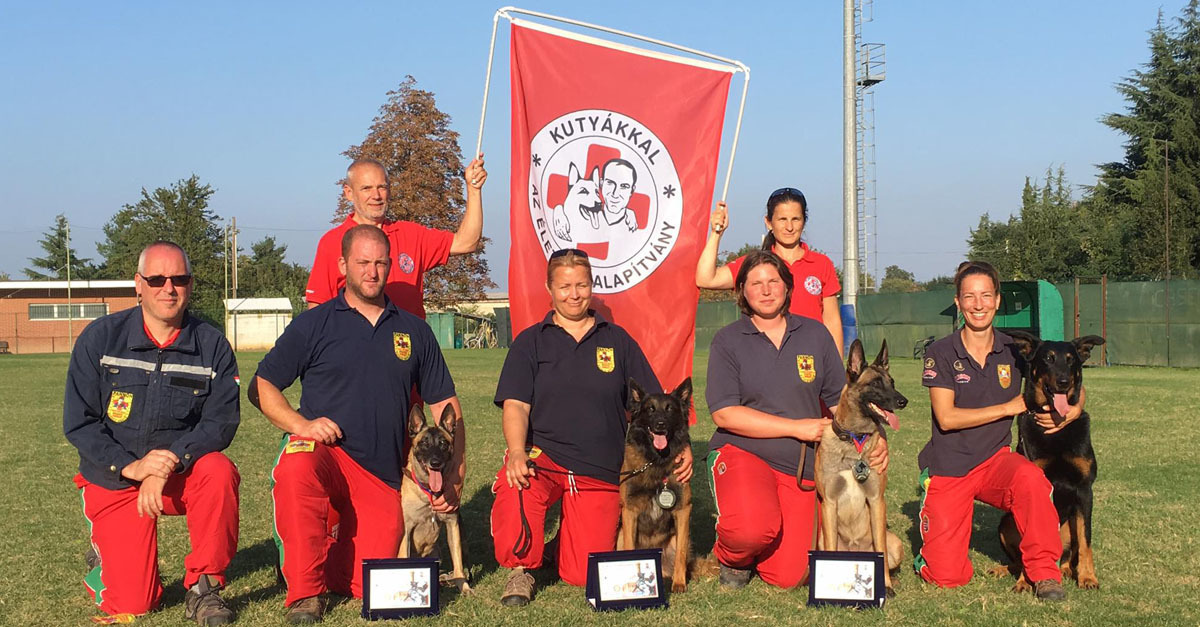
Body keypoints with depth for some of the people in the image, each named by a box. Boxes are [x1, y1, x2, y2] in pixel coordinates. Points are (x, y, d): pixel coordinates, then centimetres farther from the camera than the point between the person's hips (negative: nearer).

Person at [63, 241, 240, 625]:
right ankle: (102, 560, 27)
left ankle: (203, 587, -17)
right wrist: (130, 465, -22)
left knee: (219, 471, -35)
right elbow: (78, 422, -8)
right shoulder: (100, 338, -5)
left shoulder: (212, 346, -4)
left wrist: (170, 462, -27)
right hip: (113, 479, -1)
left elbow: (221, 421, -11)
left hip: (184, 474, 1)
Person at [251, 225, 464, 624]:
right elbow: (262, 387, 3)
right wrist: (302, 424, -16)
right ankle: (304, 591, -22)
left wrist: (454, 476, 3)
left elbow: (444, 403, 14)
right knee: (296, 468, -39)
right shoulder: (312, 325, 4)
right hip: (322, 452, -2)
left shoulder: (414, 331, 12)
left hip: (382, 476, 2)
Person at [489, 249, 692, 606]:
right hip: (542, 455, -1)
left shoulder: (617, 340, 12)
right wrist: (517, 453, -23)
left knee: (585, 575, -6)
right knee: (513, 489, -37)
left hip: (600, 472, 1)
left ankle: (570, 533, 31)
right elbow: (515, 404, -3)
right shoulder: (530, 342, 8)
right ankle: (521, 569, -7)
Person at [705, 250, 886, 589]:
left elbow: (840, 400, 12)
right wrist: (797, 427, -14)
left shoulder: (815, 335, 9)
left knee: (787, 577, -10)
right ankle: (732, 557, 3)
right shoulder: (728, 340, -1)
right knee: (752, 528, -34)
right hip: (742, 452, -3)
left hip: (800, 468, 3)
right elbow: (724, 413, -10)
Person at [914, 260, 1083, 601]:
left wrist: (1072, 410, -14)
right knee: (946, 576, -12)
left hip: (994, 461, 2)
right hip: (948, 468, -2)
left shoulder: (1014, 351, 1)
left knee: (1029, 477, -36)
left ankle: (1045, 573, -17)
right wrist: (1010, 407, -15)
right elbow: (946, 418, -15)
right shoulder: (940, 353, -7)